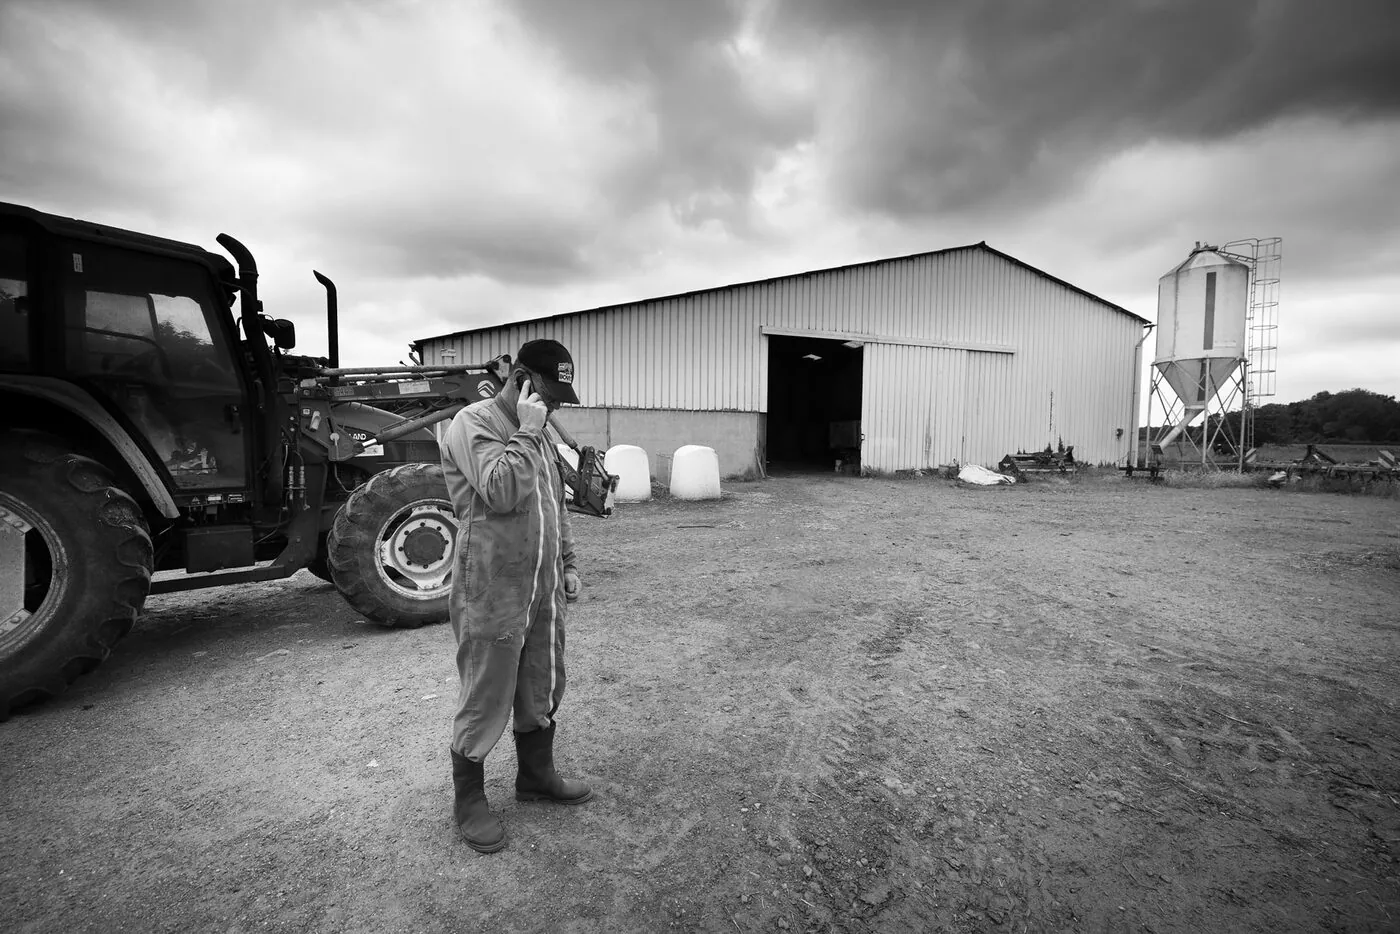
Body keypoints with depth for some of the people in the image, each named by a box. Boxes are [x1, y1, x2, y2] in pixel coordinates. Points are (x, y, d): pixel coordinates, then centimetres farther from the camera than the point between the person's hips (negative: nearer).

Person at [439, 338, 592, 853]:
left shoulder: (535, 433, 13)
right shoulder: (472, 424, -13)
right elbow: (501, 491, -29)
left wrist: (566, 561, 15)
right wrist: (527, 431, -21)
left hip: (542, 592, 8)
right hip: (492, 596, -8)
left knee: (543, 691, 19)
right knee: (485, 703, 7)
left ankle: (536, 775, 40)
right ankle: (468, 801, 28)